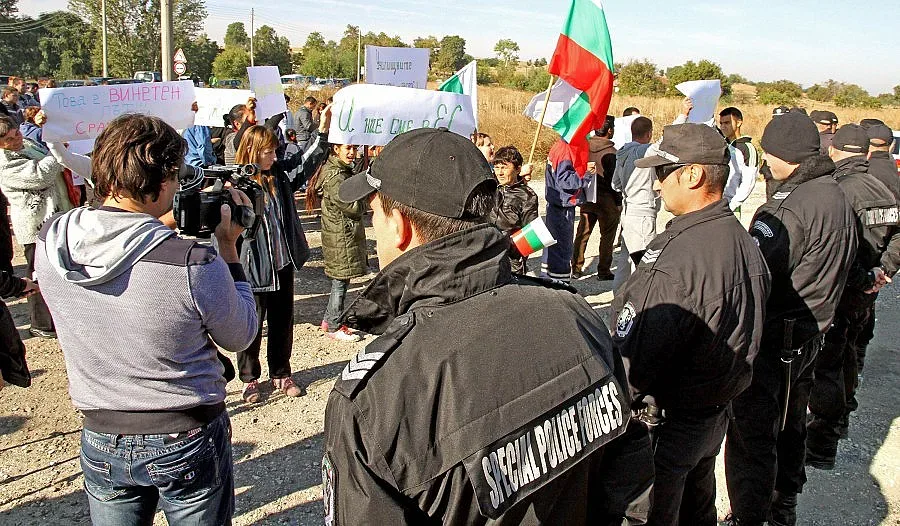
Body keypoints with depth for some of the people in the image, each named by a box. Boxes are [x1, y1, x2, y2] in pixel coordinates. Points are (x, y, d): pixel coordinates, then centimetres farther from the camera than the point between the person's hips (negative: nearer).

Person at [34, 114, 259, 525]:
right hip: (188, 441, -3)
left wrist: (160, 226, 5)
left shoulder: (49, 243, -12)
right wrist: (228, 247, -4)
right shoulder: (194, 264, -27)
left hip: (101, 441, 4)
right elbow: (239, 337, -9)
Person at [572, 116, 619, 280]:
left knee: (582, 233, 12)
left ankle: (576, 268, 16)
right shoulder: (610, 152, -15)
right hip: (606, 199, -5)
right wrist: (619, 201, -4)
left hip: (587, 197, 5)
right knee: (607, 236, 6)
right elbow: (614, 179, -14)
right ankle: (603, 271, 11)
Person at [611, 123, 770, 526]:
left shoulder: (676, 258, -32)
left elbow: (632, 357, -29)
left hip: (665, 421, -8)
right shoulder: (744, 242, -2)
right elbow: (739, 335, 8)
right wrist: (719, 392, 19)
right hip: (716, 411, 9)